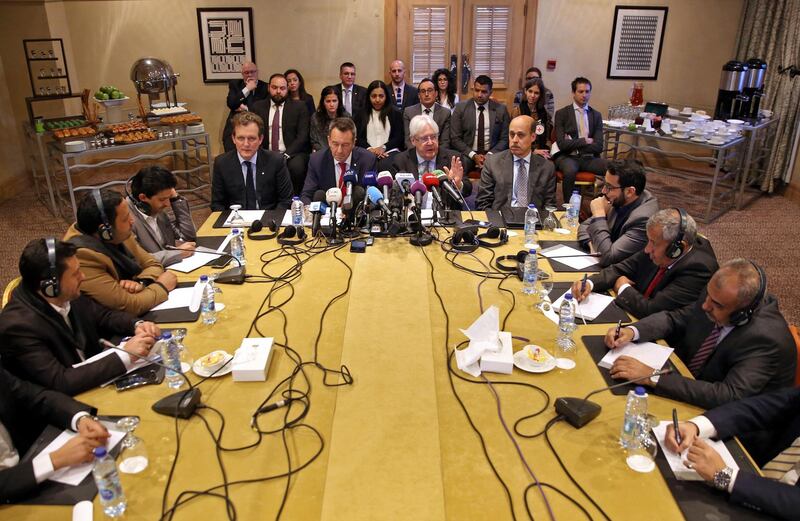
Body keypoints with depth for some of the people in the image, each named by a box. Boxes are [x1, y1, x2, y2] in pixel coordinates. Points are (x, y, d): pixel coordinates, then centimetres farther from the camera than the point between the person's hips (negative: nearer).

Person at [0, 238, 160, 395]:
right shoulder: (19, 325, -24)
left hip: (96, 378, 6)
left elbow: (104, 316, 11)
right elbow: (60, 382, -29)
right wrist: (125, 355, -29)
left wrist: (137, 325, -9)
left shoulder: (68, 296, -6)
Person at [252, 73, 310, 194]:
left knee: (296, 166, -34)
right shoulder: (258, 107, 13)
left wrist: (285, 155, -17)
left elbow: (302, 136, -3)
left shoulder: (299, 107, 5)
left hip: (292, 154, -2)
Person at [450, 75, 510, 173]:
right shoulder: (460, 108, 2)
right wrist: (473, 155, -13)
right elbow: (455, 138, -1)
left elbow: (504, 138, 6)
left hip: (492, 154, 1)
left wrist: (490, 155, -12)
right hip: (467, 155, -1)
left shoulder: (501, 109, 4)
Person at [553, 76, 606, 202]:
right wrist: (585, 141, -5)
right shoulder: (562, 114, 2)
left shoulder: (596, 115, 11)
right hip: (567, 157, -3)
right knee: (570, 170, -38)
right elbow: (562, 144, -9)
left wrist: (573, 144, -6)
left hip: (589, 158, 3)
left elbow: (598, 146, 1)